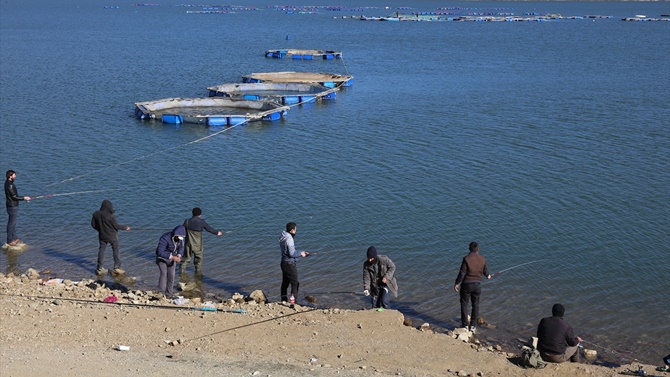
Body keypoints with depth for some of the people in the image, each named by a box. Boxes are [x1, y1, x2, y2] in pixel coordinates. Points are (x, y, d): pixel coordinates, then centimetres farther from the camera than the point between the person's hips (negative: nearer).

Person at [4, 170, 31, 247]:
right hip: (12, 206, -10)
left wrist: (23, 198, 14)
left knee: (13, 223, 18)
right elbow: (14, 197, -21)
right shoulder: (10, 185, -23)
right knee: (11, 223, -2)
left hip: (14, 205, 10)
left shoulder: (8, 182, 9)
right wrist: (24, 198, -12)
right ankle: (9, 240, 5)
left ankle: (14, 238, 28)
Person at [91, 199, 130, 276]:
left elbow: (93, 225, 1)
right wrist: (125, 227, 1)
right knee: (115, 250, 11)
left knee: (101, 250, 14)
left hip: (102, 236, 4)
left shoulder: (96, 214, -9)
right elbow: (116, 226, -16)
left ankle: (100, 268, 16)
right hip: (112, 236, -4)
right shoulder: (110, 216, -23)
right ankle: (117, 268, 12)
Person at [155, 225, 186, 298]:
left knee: (171, 275, -3)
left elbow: (181, 247, 5)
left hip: (172, 258, 5)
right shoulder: (165, 238, -33)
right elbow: (160, 252, -37)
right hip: (162, 258, -5)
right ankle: (161, 294, -25)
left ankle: (169, 295, 8)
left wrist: (179, 256, -16)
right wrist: (173, 257, -40)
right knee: (163, 273, -22)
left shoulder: (180, 238, -12)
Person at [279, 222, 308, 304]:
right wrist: (300, 254, -5)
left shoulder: (282, 238, 9)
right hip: (290, 263, -9)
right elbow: (291, 253, -21)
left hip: (284, 262, 9)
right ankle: (293, 302, -7)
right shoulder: (289, 239, -20)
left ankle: (284, 301, 21)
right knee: (295, 283, -4)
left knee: (285, 283, 15)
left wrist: (300, 253, 14)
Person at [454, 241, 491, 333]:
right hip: (477, 284, 3)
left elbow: (462, 273, -16)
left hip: (466, 284, -3)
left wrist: (457, 283, -5)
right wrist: (488, 275, 35)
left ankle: (465, 325, 12)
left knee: (464, 304, 10)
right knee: (475, 305, 14)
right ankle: (473, 326, 15)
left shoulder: (466, 259, -16)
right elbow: (485, 271, 11)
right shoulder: (482, 259, -3)